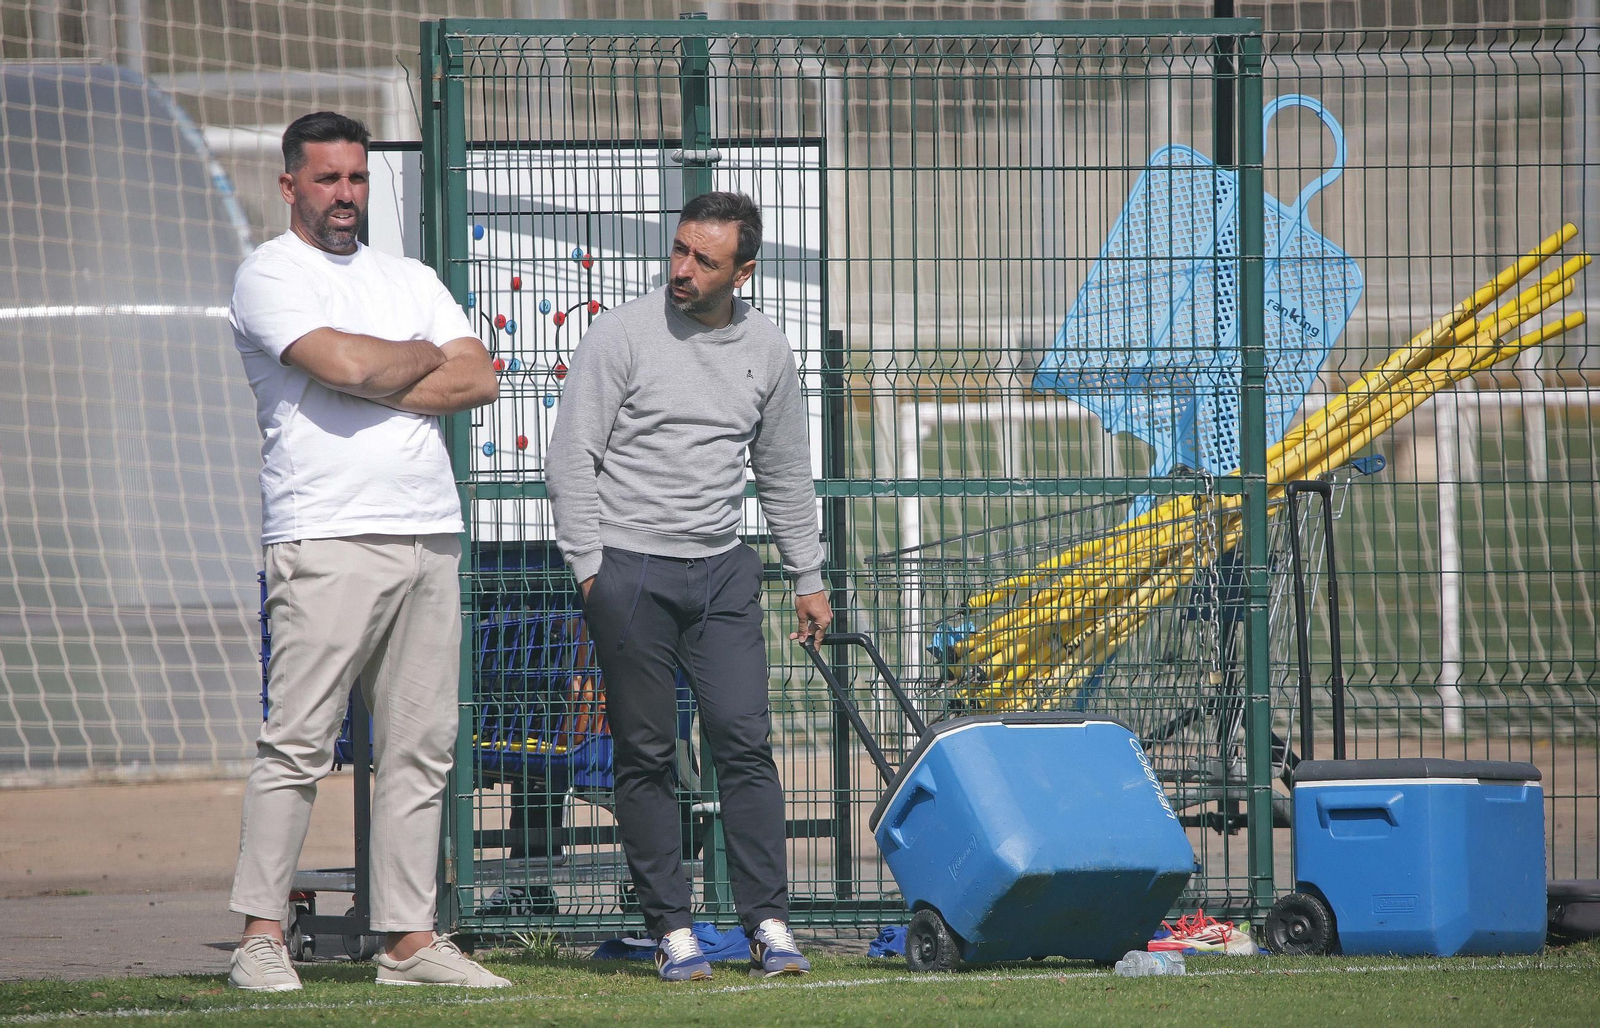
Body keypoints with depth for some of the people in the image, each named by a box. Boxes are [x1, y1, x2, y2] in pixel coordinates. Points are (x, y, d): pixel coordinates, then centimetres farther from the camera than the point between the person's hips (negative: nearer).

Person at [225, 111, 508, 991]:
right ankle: (261, 935, -9)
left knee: (421, 749, 4)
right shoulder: (270, 274, 2)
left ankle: (409, 937, 6)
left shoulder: (409, 280, 21)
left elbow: (478, 379, 8)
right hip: (327, 537, -6)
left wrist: (376, 386, -5)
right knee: (297, 742, -11)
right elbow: (344, 365, -15)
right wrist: (424, 359, 4)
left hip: (430, 535, 6)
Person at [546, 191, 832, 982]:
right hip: (629, 569, -3)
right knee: (646, 756, -1)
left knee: (745, 740, -5)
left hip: (722, 571, 3)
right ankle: (671, 929, 5)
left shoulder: (767, 351, 8)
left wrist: (808, 577, 18)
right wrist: (591, 570, -9)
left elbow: (785, 474, 19)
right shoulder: (621, 335, -5)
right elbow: (571, 461, -4)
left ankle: (768, 923, -3)